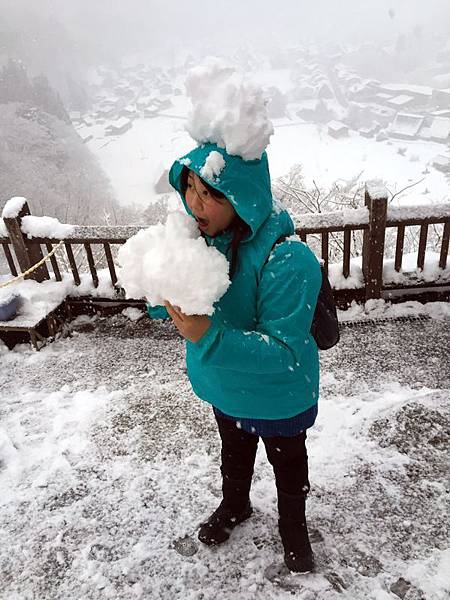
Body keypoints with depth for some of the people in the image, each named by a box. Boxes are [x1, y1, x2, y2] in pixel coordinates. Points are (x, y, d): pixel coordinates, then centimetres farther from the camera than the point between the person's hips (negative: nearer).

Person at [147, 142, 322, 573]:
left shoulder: (288, 262, -36)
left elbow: (285, 351, -34)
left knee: (288, 464, 25)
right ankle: (234, 506, 63)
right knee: (234, 455, 32)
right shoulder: (198, 234, -15)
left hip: (279, 399, -5)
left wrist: (209, 337, -45)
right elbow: (164, 308, -3)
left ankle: (293, 526, 55)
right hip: (224, 388, 5)